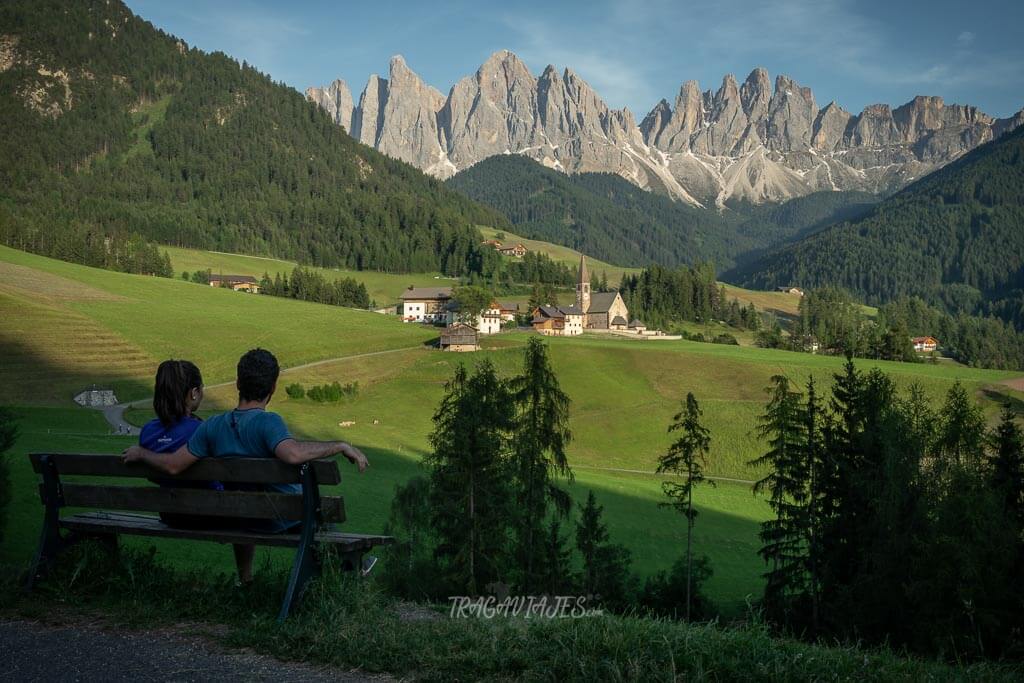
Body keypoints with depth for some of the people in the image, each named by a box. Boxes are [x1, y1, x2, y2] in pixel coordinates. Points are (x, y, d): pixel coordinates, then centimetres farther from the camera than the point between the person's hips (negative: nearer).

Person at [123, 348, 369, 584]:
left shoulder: (213, 426, -14)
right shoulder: (267, 422, -30)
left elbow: (173, 465, -12)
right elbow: (292, 453, -48)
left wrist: (140, 453, 6)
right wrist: (341, 446, -38)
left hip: (244, 518, 4)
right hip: (287, 517, -4)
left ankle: (244, 579, 52)